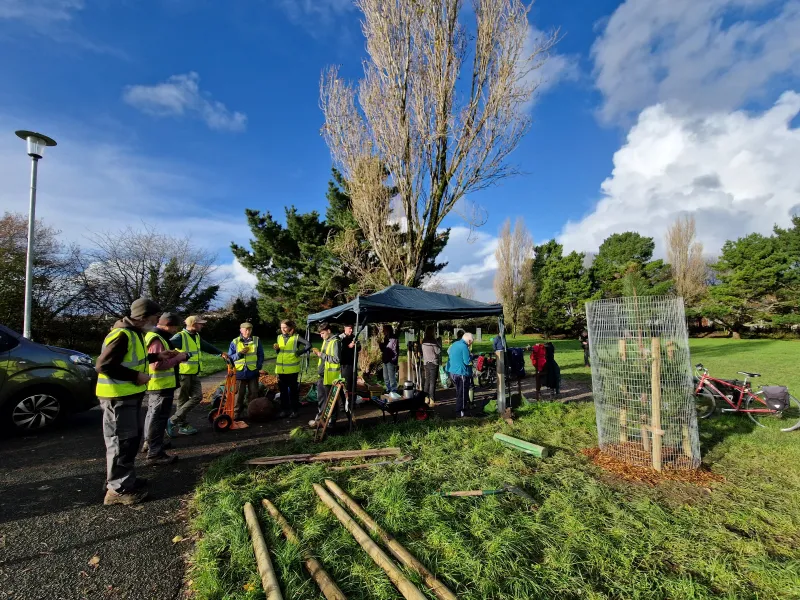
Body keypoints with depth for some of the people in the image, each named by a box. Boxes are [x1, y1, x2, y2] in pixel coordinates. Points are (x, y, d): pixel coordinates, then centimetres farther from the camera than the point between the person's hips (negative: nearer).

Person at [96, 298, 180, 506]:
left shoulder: (135, 333, 11)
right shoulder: (122, 335, -22)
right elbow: (103, 365, -26)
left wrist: (157, 356, 14)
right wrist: (136, 376, -23)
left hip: (130, 395, 11)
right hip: (118, 397, -11)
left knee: (132, 438, 19)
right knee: (121, 441, -1)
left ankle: (126, 479, 33)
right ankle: (119, 489, 11)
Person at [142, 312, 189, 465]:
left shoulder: (155, 337, 14)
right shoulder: (156, 340, -22)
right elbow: (157, 364, -29)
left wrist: (175, 357, 8)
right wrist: (179, 357, -23)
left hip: (157, 385, 11)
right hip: (161, 386, -11)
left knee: (153, 415, 24)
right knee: (158, 418, -6)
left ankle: (149, 443, 40)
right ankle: (155, 454, 0)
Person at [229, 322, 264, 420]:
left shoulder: (256, 340, 2)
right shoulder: (235, 342, 1)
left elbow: (261, 355, 7)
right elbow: (230, 357, 2)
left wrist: (259, 366, -3)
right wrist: (239, 354, -15)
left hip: (253, 372, 1)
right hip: (239, 372, 0)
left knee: (253, 394, 9)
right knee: (239, 395, 6)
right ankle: (237, 414, 16)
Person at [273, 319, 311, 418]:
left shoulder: (296, 337, -8)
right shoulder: (279, 337, 9)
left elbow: (308, 345, -16)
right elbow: (279, 352, 17)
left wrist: (298, 353, -14)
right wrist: (277, 349, -4)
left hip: (292, 369, -5)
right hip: (281, 369, 5)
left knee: (293, 390, 6)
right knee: (283, 390, 12)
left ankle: (294, 410, 15)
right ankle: (284, 409, 23)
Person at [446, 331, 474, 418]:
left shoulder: (454, 344, 9)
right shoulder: (464, 347, -18)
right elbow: (467, 361, -22)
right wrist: (471, 356, -1)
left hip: (453, 372, 9)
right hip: (461, 373, -9)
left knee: (459, 392, 22)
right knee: (462, 393, 2)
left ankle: (459, 410, 33)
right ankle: (460, 412, 7)